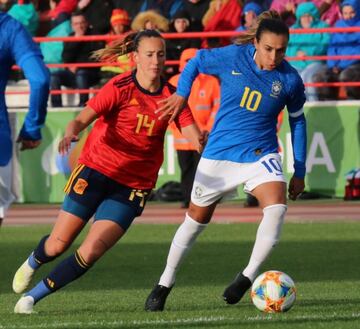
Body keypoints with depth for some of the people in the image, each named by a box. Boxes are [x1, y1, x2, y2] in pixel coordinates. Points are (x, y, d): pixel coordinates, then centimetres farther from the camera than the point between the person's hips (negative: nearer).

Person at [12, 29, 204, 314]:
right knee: (58, 245, 2)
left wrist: (203, 141, -34)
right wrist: (70, 133, -43)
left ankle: (33, 296, 3)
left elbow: (195, 136, -10)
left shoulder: (171, 96, -2)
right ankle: (32, 263, 39)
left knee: (91, 252, -13)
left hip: (133, 186, 2)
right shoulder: (120, 87, -11)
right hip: (96, 170, -2)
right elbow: (82, 119, -20)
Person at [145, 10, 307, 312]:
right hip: (219, 153, 1)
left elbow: (297, 121, 5)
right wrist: (181, 94, -7)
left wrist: (299, 172, 7)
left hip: (260, 156, -1)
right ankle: (165, 284, 28)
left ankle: (248, 277, -16)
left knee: (277, 206, -28)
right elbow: (197, 60, 8)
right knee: (197, 218, 12)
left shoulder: (290, 80, -10)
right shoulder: (232, 57, -12)